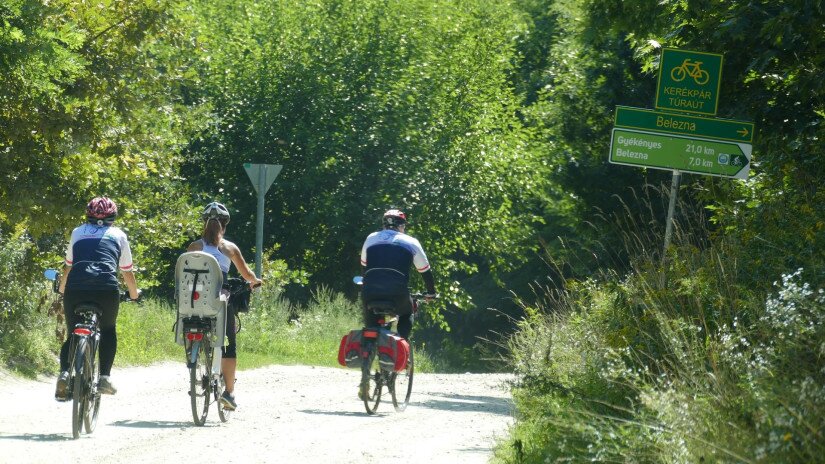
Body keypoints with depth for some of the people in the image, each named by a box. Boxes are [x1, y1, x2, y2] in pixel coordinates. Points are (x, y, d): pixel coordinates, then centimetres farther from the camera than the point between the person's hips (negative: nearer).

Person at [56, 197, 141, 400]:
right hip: (107, 289, -1)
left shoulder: (77, 232, 26)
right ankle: (105, 377, 8)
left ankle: (65, 373, -13)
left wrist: (62, 289, 51)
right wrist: (134, 293, 45)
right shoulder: (118, 235, 22)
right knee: (108, 332, 23)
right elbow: (127, 271, 28)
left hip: (75, 289, 1)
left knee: (72, 336, 14)